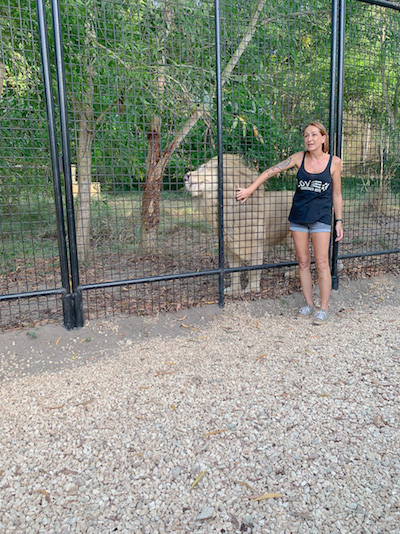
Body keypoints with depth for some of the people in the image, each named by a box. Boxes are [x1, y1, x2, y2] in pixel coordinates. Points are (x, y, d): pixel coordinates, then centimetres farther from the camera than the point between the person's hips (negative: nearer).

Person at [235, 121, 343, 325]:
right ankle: (309, 304, 19)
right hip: (298, 216, 2)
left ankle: (324, 308, 9)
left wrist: (339, 221, 3)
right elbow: (272, 171, 1)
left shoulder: (334, 162, -2)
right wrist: (250, 189, -3)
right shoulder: (299, 157, 0)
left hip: (321, 218, -2)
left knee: (321, 264, -4)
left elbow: (336, 194, 4)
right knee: (303, 262, 7)